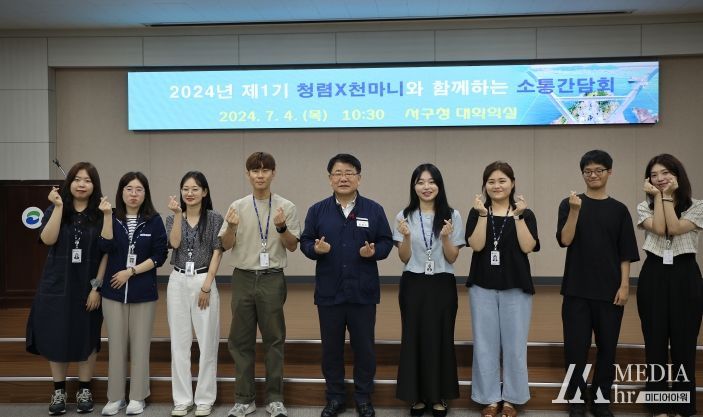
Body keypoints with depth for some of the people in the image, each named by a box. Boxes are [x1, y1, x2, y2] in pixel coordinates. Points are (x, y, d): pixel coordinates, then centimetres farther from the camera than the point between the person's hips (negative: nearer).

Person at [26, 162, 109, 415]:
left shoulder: (100, 214, -3)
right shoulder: (55, 209, 3)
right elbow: (47, 239, -14)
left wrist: (97, 286, -10)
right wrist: (58, 207, -18)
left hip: (87, 286, -1)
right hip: (57, 285, 2)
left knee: (87, 338, 7)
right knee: (56, 337, 7)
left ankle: (84, 390, 22)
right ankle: (59, 391, 22)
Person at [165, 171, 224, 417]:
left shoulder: (215, 219, 1)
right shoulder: (173, 218, 10)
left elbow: (217, 253, -4)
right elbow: (175, 243, -9)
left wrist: (206, 286, -10)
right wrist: (178, 214, -15)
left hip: (204, 281, -3)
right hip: (178, 282, 3)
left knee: (207, 341, 0)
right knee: (179, 342, 5)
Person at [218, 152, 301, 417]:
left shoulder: (286, 207, -1)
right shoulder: (237, 206, 4)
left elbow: (292, 247, 0)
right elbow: (226, 246, 5)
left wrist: (282, 228, -19)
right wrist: (231, 227, -15)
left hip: (272, 279, -2)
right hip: (243, 278, 2)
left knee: (274, 340, 5)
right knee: (241, 340, 8)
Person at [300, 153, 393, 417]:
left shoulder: (374, 210, 2)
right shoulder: (317, 210, 4)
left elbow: (387, 242, 3)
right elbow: (304, 242, 5)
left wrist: (374, 251, -18)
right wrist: (315, 249, -17)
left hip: (363, 292, -1)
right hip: (329, 292, 1)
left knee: (364, 347, 9)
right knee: (331, 347, 11)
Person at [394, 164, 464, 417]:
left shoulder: (452, 215, 0)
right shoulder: (405, 216, 1)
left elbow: (452, 258, -1)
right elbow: (404, 258, 0)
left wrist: (446, 238, -19)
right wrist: (406, 236, -18)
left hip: (442, 285, 0)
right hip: (413, 285, 1)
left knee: (440, 338, 5)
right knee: (414, 338, 5)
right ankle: (417, 396, 19)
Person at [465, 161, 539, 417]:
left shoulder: (525, 213, 3)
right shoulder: (477, 213, 5)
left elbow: (527, 247, -10)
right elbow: (476, 245, -9)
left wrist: (518, 216, -15)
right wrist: (483, 214, -16)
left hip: (516, 286, 0)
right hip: (482, 286, 1)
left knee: (514, 344, 5)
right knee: (485, 343, 5)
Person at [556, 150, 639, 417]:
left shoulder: (619, 209, 5)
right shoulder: (569, 203, 2)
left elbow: (625, 253, 5)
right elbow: (564, 240, -10)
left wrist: (624, 285, -3)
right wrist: (574, 210, -21)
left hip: (609, 289, 2)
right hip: (577, 288, -1)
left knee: (607, 346, 8)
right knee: (576, 345, 1)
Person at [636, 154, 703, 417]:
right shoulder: (645, 207, 7)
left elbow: (675, 228, -14)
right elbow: (659, 229, -12)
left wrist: (668, 196, -7)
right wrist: (658, 197, -5)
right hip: (653, 276, 1)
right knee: (655, 342, 4)